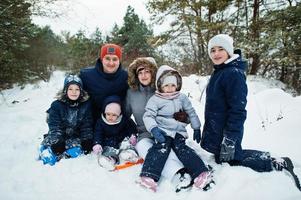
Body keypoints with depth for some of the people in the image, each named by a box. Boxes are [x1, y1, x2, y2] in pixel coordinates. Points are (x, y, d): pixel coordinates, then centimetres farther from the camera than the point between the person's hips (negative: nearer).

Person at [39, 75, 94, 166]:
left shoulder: (86, 105, -3)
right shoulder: (56, 105, -8)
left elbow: (87, 126, 0)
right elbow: (54, 126, -13)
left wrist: (87, 140, -11)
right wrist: (57, 142, -24)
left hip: (75, 138, 1)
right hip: (58, 138, -1)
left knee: (76, 151, -28)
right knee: (48, 157, -23)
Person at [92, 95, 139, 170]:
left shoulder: (125, 120, -4)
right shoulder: (100, 122, -4)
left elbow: (132, 128, 12)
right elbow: (98, 134, -5)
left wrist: (133, 135, -5)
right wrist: (97, 144, -21)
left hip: (122, 142, 1)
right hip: (108, 145, 0)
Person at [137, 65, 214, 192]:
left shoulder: (182, 98, 11)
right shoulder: (155, 99, -1)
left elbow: (191, 112, 19)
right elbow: (148, 116, -9)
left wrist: (196, 128, 18)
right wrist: (154, 129, -26)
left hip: (179, 131, 3)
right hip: (163, 131, -2)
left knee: (181, 148, -20)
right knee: (161, 147, -27)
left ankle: (201, 173, -30)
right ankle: (149, 176, -37)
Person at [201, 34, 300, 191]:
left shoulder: (234, 73, -21)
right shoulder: (218, 72, 9)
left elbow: (238, 110, -25)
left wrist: (229, 140, -26)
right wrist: (208, 130, 23)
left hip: (227, 132, -9)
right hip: (215, 130, 10)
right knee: (222, 159, 21)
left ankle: (278, 164, 16)